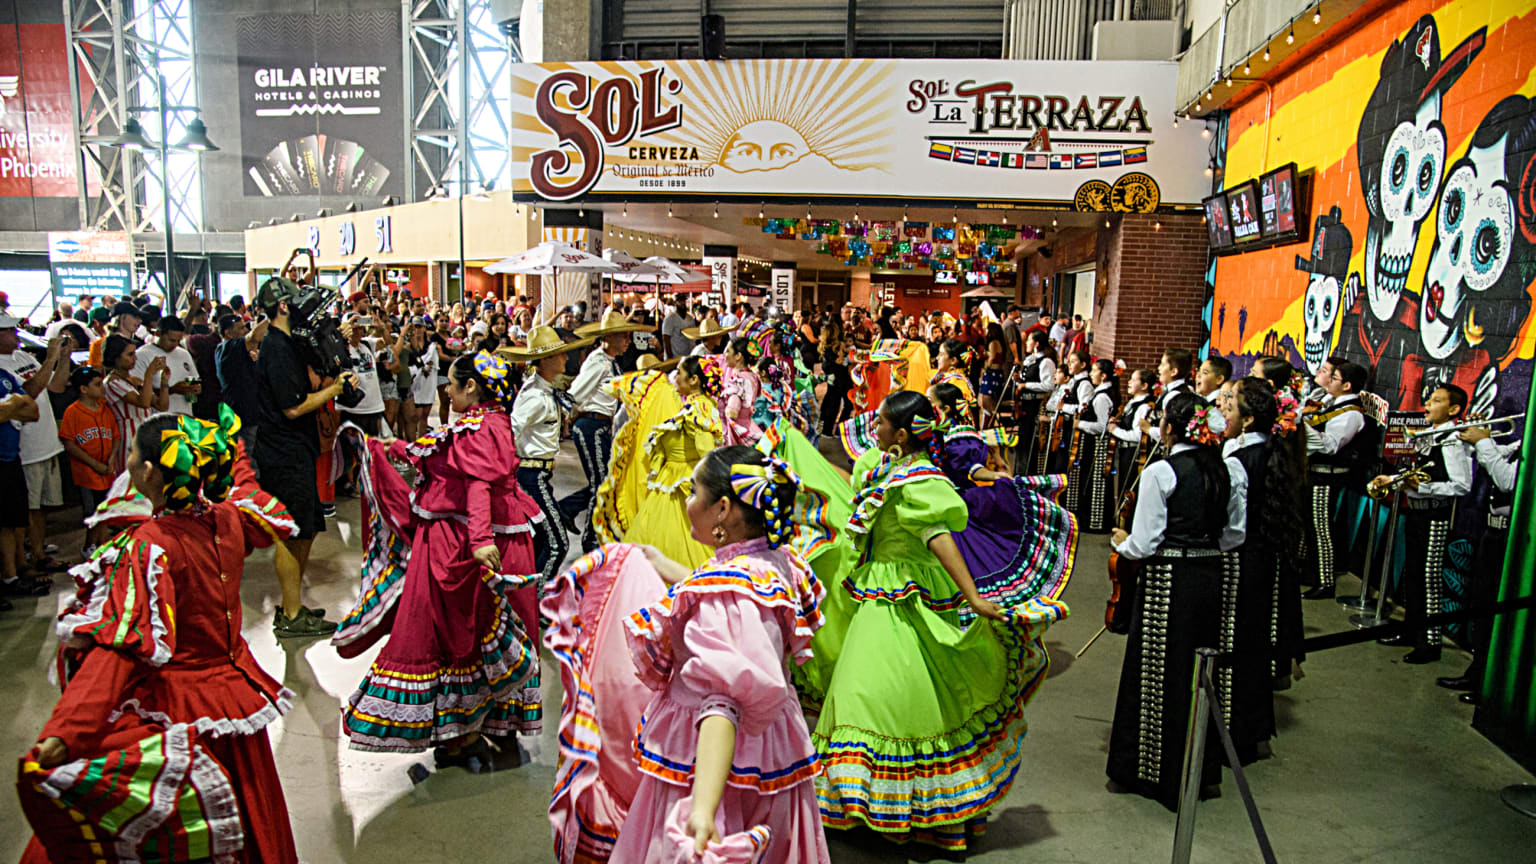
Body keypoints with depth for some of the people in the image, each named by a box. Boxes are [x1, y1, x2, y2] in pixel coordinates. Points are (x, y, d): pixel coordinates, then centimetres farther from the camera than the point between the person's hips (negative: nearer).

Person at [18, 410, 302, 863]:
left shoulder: (148, 546, -22)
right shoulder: (228, 520, -4)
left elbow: (118, 648, -29)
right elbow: (244, 487, 22)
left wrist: (61, 736, -35)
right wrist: (234, 455, 40)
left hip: (174, 709, -7)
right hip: (234, 693, 7)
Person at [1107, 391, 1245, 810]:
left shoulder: (1160, 472, -16)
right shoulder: (1226, 470, 2)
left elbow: (1144, 545, -16)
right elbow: (1235, 534, 10)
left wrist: (1121, 541, 4)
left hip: (1167, 582, -6)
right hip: (1210, 577, 6)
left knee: (1157, 673, 7)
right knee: (1198, 670, 19)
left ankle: (1155, 771, 19)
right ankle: (1202, 771, 31)